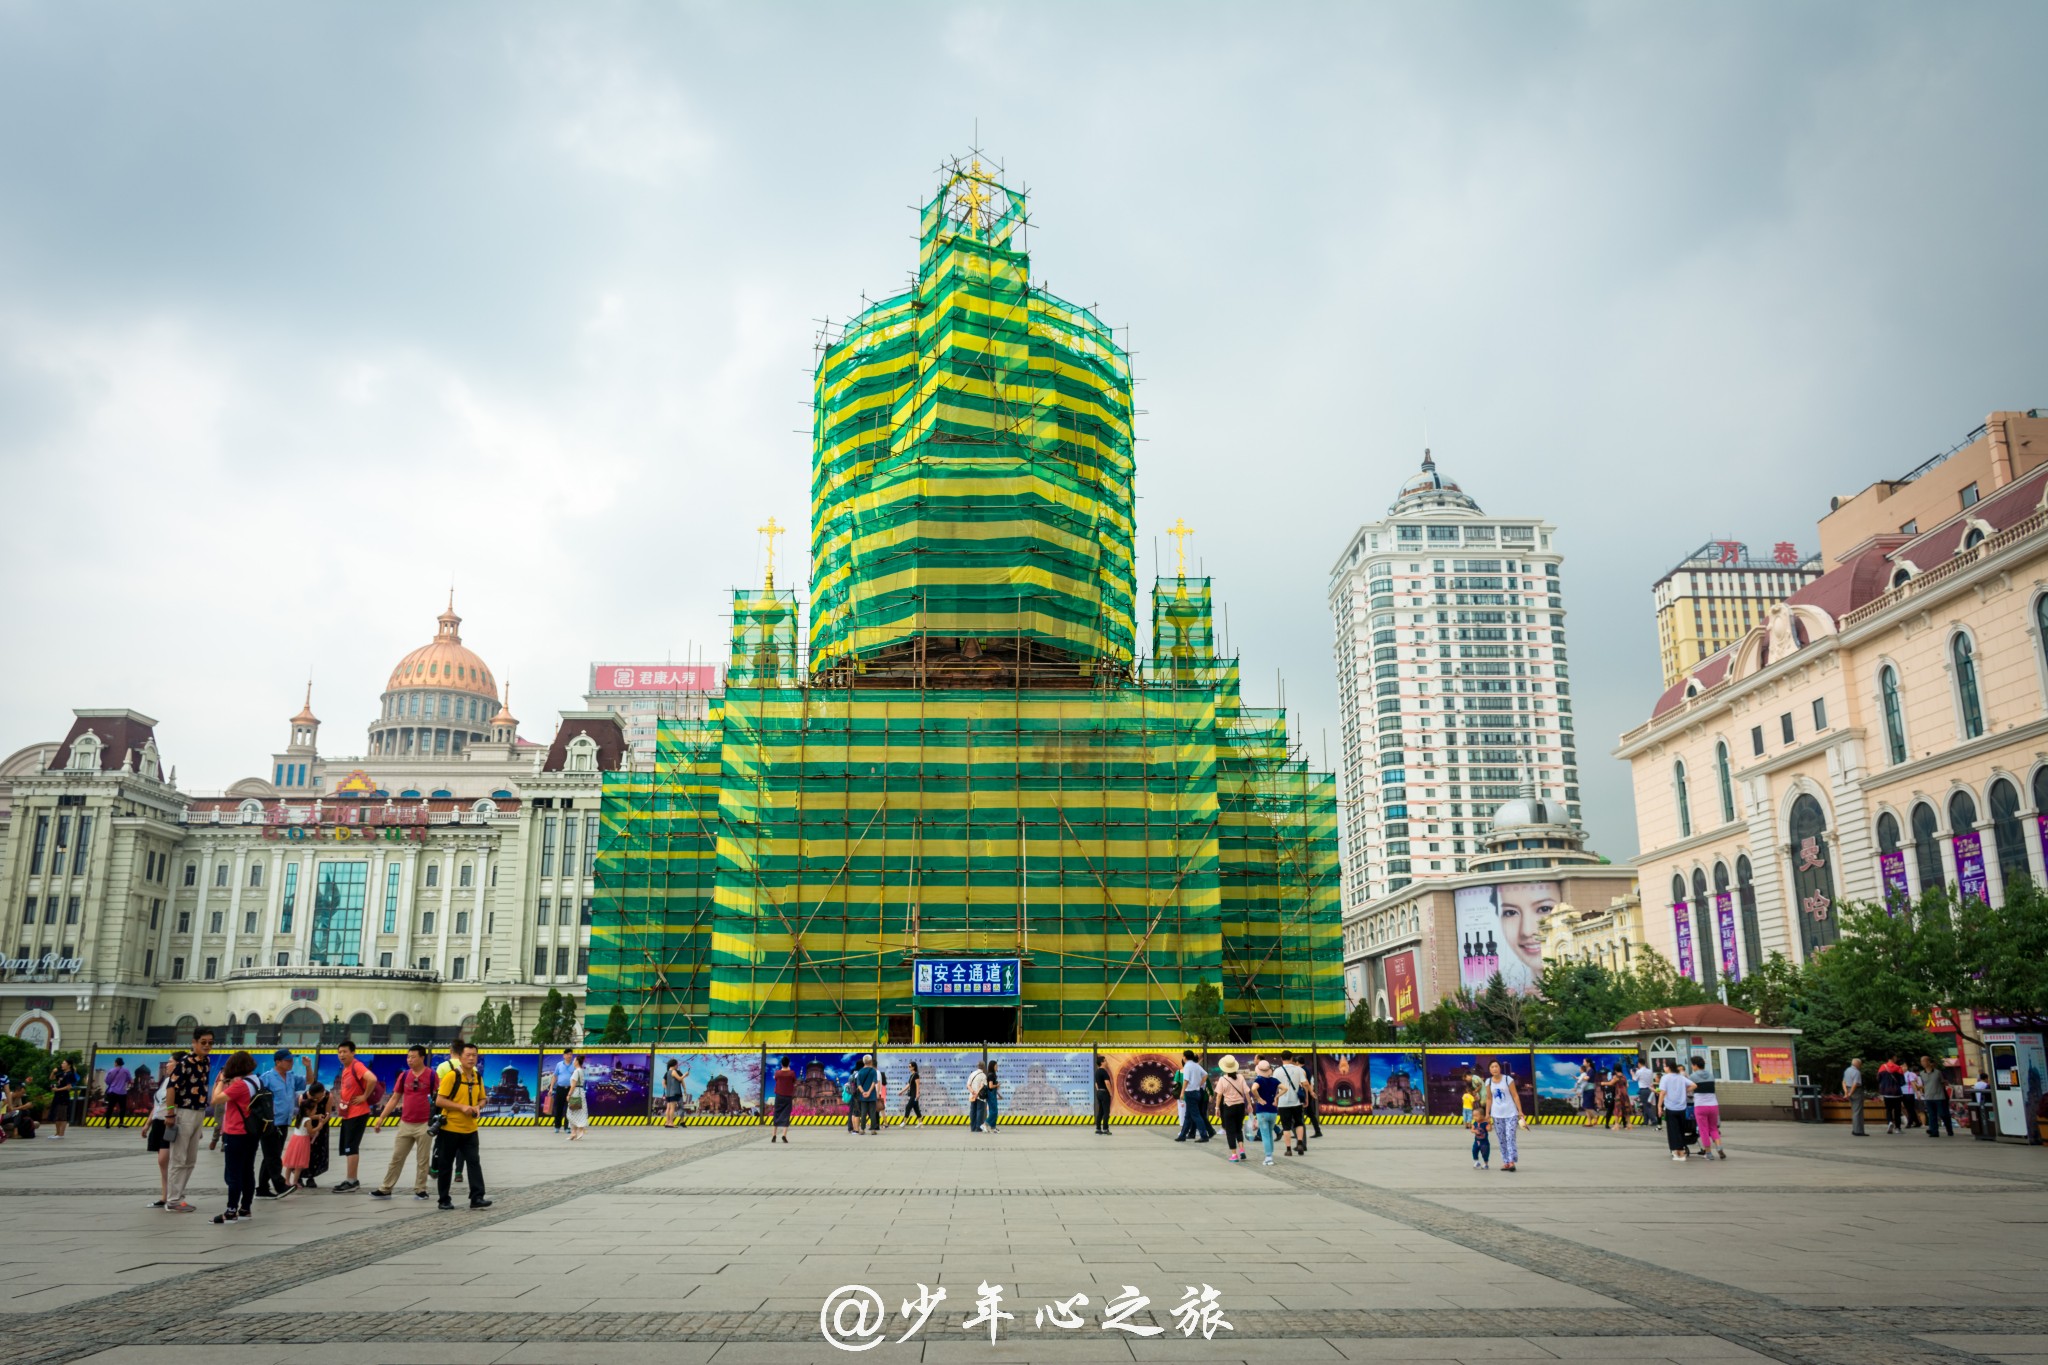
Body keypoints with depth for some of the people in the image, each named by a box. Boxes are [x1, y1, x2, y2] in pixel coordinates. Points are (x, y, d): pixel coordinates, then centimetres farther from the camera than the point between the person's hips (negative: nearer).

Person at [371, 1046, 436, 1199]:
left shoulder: (431, 1076, -7)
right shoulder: (404, 1075, 5)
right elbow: (394, 1098, 11)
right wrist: (382, 1117, 6)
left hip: (425, 1124, -4)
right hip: (405, 1124, 4)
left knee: (422, 1160, 4)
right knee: (396, 1158, 9)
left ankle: (420, 1190, 13)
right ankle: (385, 1189, 15)